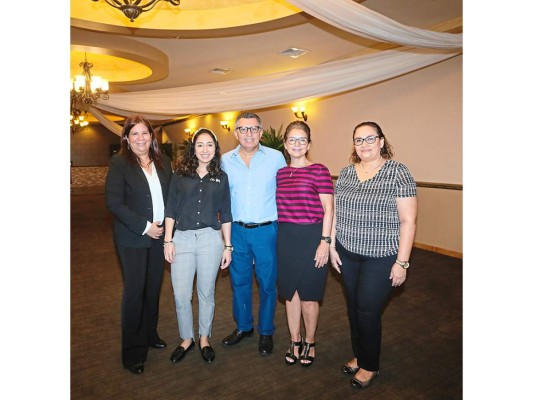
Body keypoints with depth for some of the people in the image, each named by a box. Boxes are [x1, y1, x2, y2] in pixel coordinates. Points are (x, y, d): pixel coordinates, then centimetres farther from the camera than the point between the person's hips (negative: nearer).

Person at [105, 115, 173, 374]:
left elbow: (171, 195, 10)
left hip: (159, 235, 4)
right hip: (132, 238, -4)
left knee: (154, 288, 13)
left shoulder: (162, 161, 7)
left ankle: (149, 334, 34)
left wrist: (166, 225, -2)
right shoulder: (119, 163, -7)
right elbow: (113, 202, -13)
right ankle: (133, 351, 18)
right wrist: (144, 226, -16)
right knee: (134, 291, 2)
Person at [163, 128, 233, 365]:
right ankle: (187, 338, 28)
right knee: (181, 295, 4)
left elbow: (225, 214, 6)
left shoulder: (221, 177, 5)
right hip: (183, 238, 0)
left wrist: (228, 246, 5)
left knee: (206, 293, 11)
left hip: (210, 239, 0)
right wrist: (168, 241, -1)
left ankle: (204, 338, 32)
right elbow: (170, 210, 4)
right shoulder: (180, 174, 4)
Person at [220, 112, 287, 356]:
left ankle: (266, 332, 30)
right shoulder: (226, 160, 3)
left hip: (266, 230, -2)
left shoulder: (276, 158, -5)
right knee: (239, 281, 16)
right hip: (236, 230, 3)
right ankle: (243, 326, 37)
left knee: (267, 283, 9)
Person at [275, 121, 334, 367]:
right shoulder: (279, 173, 8)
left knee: (308, 295, 7)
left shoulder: (319, 171, -6)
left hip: (311, 237, -4)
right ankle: (294, 341, 34)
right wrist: (274, 237, 10)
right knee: (290, 293, 14)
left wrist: (325, 242, -12)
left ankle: (309, 343, 31)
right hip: (285, 238, 5)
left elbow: (328, 209, -7)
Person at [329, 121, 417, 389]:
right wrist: (332, 247, 6)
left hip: (381, 257, -5)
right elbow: (336, 212, 10)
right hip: (347, 254, 5)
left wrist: (402, 262, -13)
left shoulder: (397, 172, -10)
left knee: (367, 311, 3)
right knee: (353, 308, 17)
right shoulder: (346, 172, 5)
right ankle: (359, 356, 40)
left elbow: (408, 220, -11)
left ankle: (370, 366, 29)